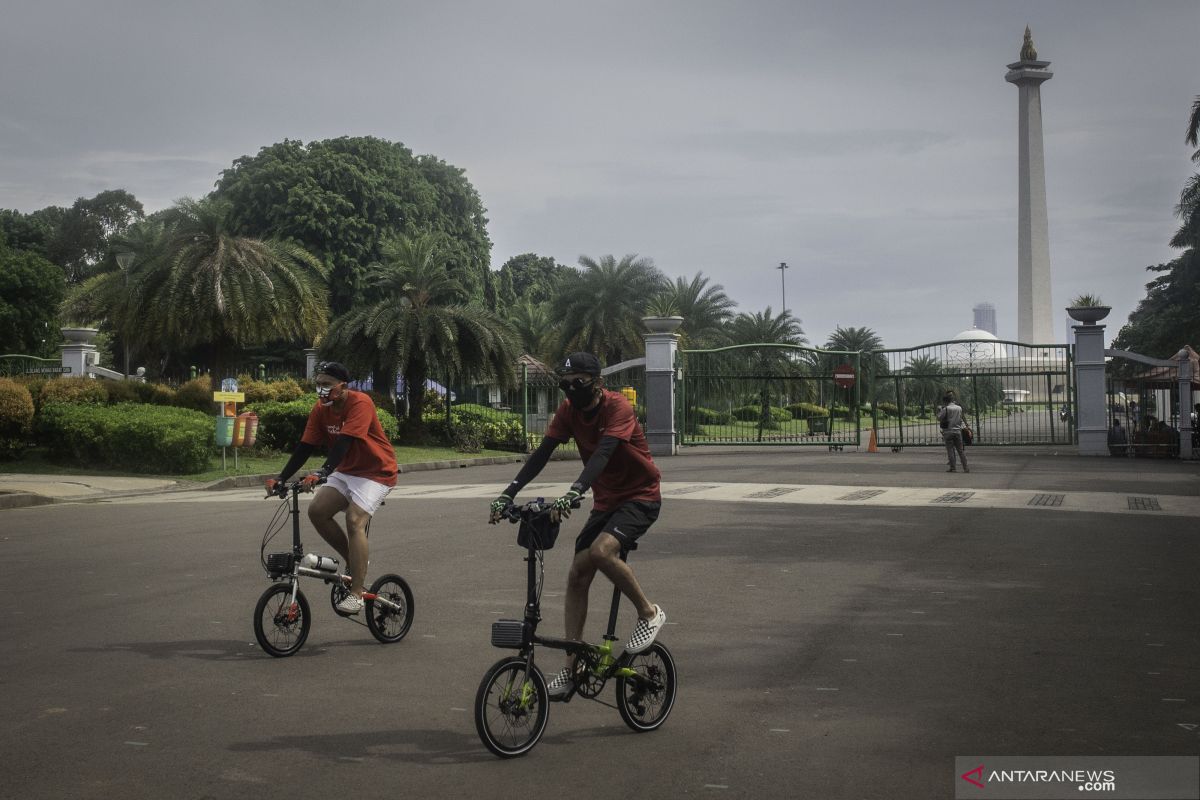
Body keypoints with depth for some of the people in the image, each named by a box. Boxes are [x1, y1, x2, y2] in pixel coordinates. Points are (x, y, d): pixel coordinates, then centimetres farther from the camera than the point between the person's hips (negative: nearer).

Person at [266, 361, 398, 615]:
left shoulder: (360, 403, -23)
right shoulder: (321, 410, -3)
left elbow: (344, 443, -35)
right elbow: (305, 446, -4)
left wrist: (322, 473, -45)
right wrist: (281, 478, -12)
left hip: (376, 471, -7)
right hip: (347, 471, 7)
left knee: (355, 520, -22)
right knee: (317, 510, -10)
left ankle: (356, 594, -20)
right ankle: (353, 561, 8)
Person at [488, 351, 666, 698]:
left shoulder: (617, 407, -22)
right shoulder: (569, 410, -3)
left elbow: (603, 453, -36)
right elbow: (541, 454, -8)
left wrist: (572, 493, -50)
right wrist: (507, 494, -19)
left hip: (641, 496, -7)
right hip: (606, 500, 7)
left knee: (601, 550, -32)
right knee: (577, 575, -2)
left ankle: (649, 613, -8)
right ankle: (570, 669, 4)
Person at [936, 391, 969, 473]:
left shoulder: (945, 409, -11)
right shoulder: (959, 408, 5)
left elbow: (939, 418, -3)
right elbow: (960, 419, 15)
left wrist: (939, 411, 10)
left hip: (948, 431, -4)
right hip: (957, 431, 4)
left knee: (950, 450, 0)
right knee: (960, 450, 9)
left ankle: (953, 468, -2)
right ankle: (965, 467, 8)